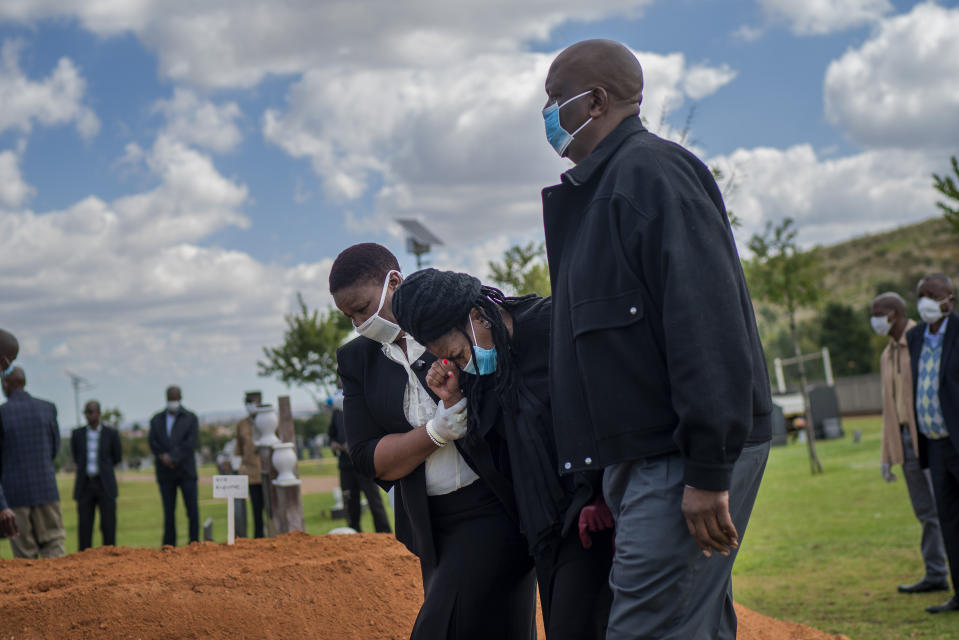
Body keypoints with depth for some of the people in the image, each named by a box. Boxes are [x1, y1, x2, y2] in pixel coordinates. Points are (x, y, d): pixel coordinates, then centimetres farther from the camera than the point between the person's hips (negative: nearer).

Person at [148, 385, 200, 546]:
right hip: (165, 473, 2)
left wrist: (173, 458, -14)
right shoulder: (156, 420, 13)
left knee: (192, 509, -6)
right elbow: (153, 444, 3)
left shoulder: (190, 418, 6)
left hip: (186, 471, -2)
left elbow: (190, 443, -6)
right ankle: (169, 546, 5)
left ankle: (194, 543, -3)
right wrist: (163, 456, -15)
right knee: (168, 511, 2)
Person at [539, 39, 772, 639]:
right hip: (647, 456, 10)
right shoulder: (607, 183, 22)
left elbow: (704, 316, -21)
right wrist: (606, 487, 22)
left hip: (687, 460, -10)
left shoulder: (648, 169, -10)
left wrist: (708, 470, -25)